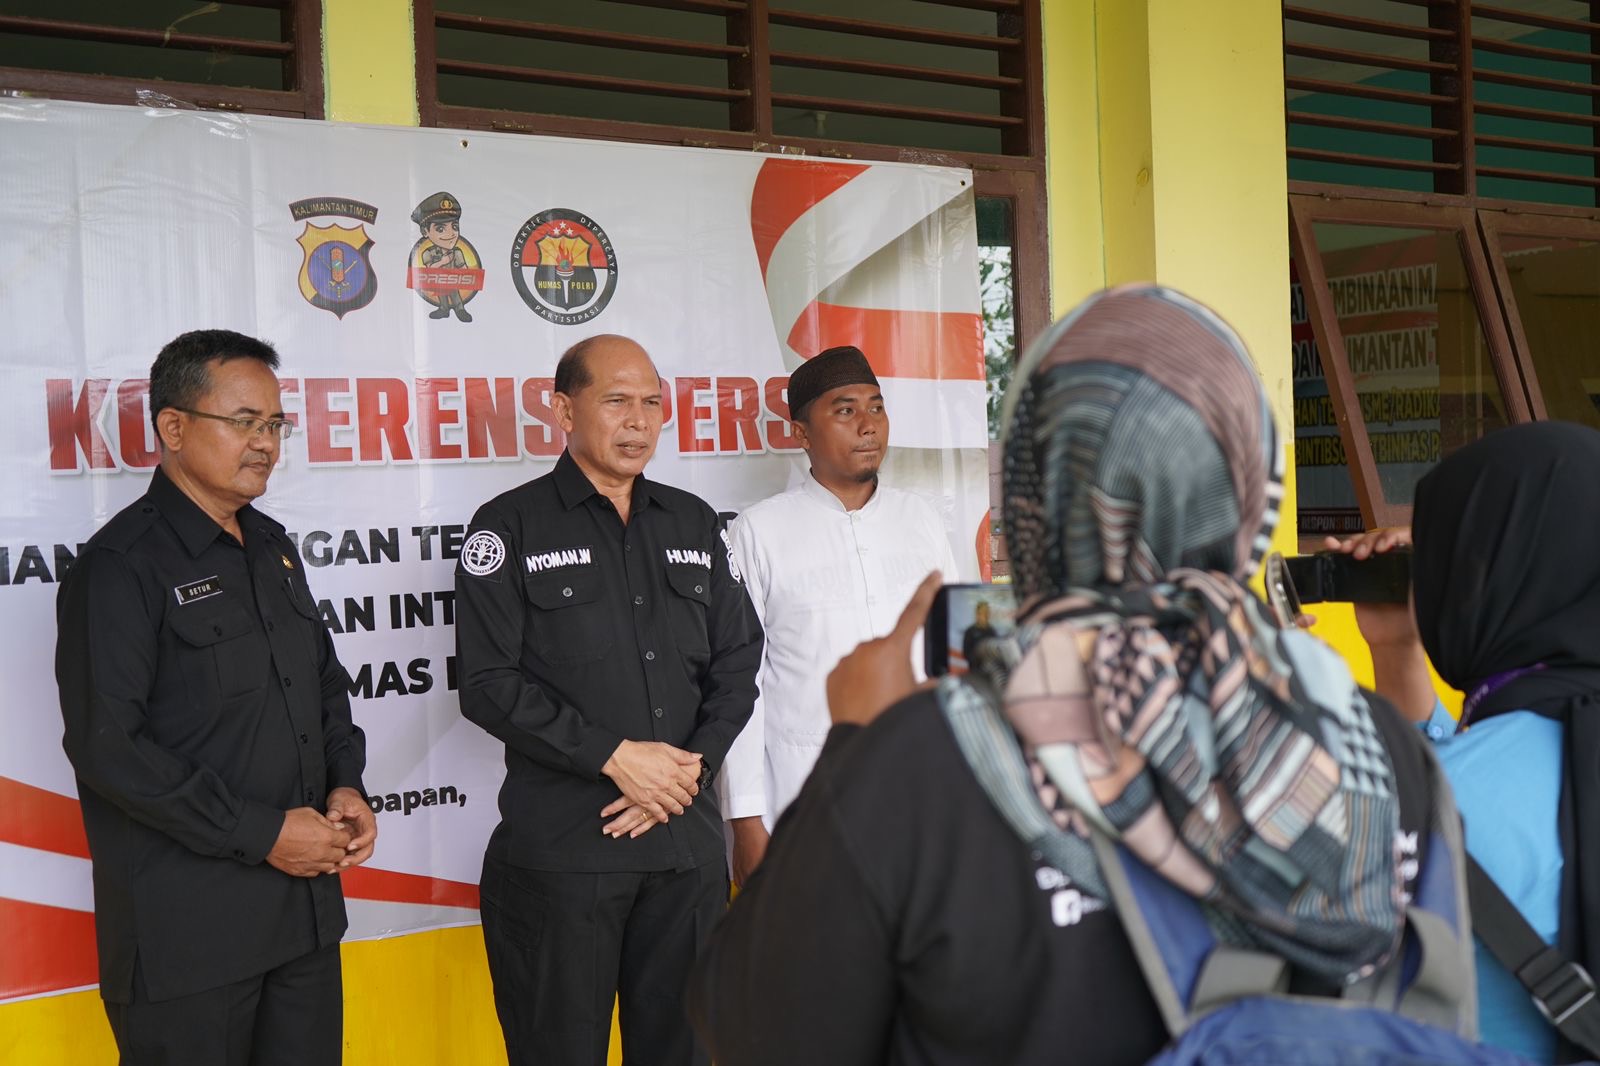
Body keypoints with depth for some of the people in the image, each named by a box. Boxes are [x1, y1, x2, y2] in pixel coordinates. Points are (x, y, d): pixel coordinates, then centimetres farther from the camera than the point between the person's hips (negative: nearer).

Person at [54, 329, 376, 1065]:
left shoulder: (271, 547, 12)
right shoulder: (122, 565, -12)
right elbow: (107, 745, -19)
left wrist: (345, 784, 2)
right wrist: (258, 833, -18)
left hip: (305, 905, 7)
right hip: (186, 930, -7)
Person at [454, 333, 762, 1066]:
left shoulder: (694, 525, 12)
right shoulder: (511, 527, -1)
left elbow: (736, 664, 11)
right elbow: (489, 683, -8)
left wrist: (692, 766, -6)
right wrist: (615, 756, -14)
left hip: (687, 842, 4)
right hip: (559, 848, -4)